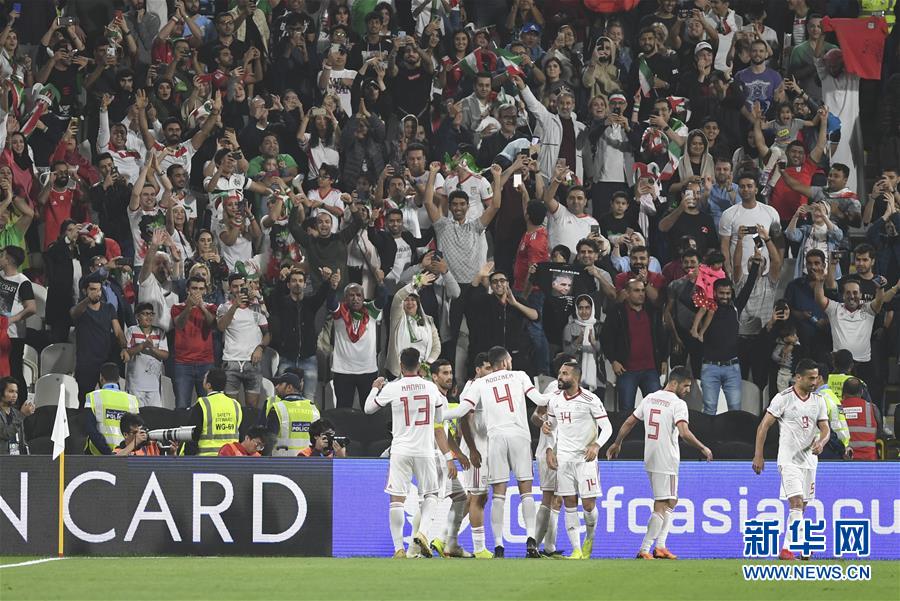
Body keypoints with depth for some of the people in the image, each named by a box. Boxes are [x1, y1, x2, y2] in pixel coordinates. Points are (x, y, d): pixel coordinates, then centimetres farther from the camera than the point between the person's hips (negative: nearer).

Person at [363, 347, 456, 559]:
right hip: (426, 451, 1)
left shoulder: (392, 388, -5)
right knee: (430, 494, 17)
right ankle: (422, 532, -7)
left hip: (400, 450, -1)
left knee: (397, 499, 2)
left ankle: (399, 548, -3)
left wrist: (375, 388, 30)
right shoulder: (432, 388, 3)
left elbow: (369, 408, 11)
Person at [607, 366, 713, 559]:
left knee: (671, 501, 19)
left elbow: (629, 422, 15)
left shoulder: (650, 398, 10)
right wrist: (703, 448, -13)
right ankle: (644, 550, -6)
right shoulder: (678, 404, -13)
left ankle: (660, 547, 16)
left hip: (650, 459, 8)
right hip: (666, 462, -8)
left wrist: (617, 444, 26)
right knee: (661, 506, -3)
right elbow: (684, 433, -25)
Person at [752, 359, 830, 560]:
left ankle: (787, 548, 18)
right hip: (789, 459, -6)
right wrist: (758, 455, -9)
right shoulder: (783, 398, -9)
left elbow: (825, 428, 8)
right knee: (796, 503, -18)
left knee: (801, 506, 9)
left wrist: (821, 442, -15)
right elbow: (764, 426, -6)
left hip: (809, 459, 6)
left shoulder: (818, 400, 7)